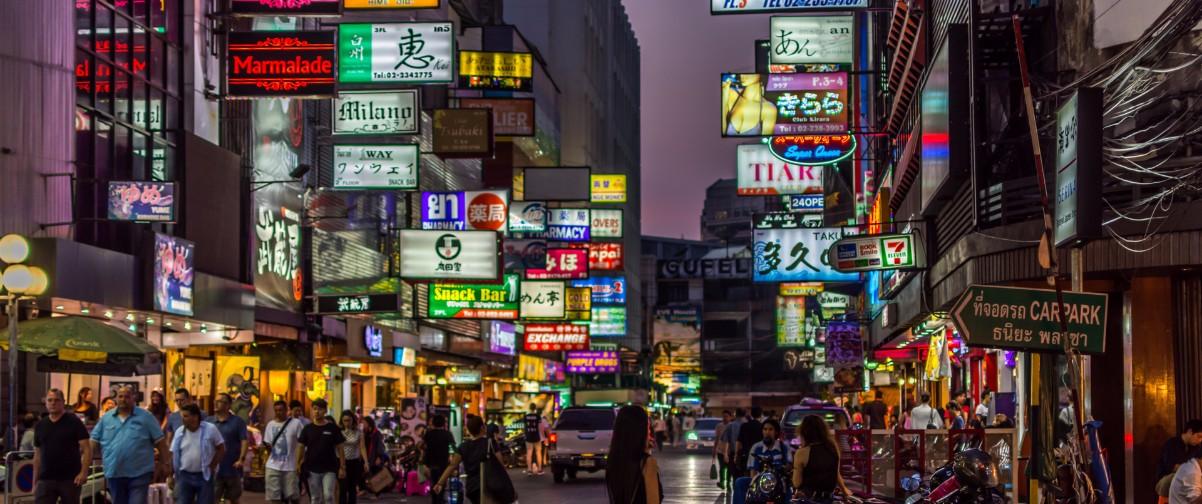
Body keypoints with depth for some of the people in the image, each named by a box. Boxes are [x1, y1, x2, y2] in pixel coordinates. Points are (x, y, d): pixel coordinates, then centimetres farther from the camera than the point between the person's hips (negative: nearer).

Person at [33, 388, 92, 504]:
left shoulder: (74, 422, -2)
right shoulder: (40, 426, 11)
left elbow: (86, 449, -7)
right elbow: (37, 455, 15)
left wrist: (84, 472, -20)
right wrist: (35, 481, 12)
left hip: (70, 479, -3)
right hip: (45, 480, 3)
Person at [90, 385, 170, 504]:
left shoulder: (145, 417, -1)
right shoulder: (106, 418, 8)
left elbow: (160, 441, 1)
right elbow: (94, 440, 10)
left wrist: (166, 463, -2)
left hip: (139, 473, -4)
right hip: (114, 473, 4)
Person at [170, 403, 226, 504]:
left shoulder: (210, 429, -8)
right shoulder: (179, 432, 1)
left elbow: (221, 449, 0)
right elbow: (173, 454, 6)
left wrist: (212, 467, -6)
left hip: (204, 476, -3)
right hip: (184, 476, 3)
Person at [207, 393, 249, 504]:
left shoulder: (237, 422, -1)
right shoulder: (208, 421, 7)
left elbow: (244, 441, -7)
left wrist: (241, 459, -19)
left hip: (232, 469, -2)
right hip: (213, 469, 2)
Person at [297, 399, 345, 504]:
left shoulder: (332, 428, 0)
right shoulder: (307, 429, 4)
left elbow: (339, 448, 1)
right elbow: (301, 447, 7)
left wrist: (342, 467, -3)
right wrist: (298, 464, -1)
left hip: (329, 469, -2)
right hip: (312, 469, 2)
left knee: (328, 496, -10)